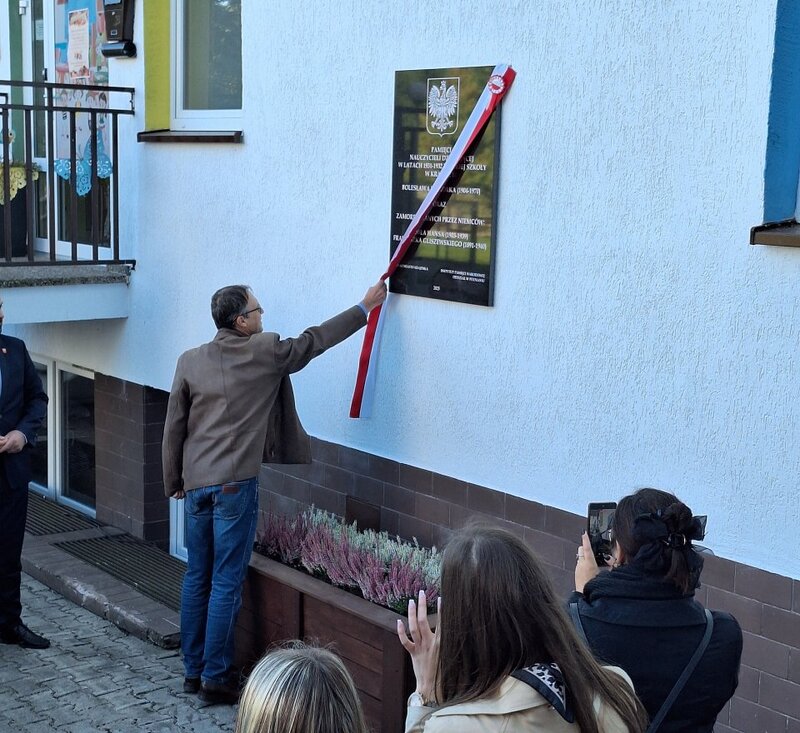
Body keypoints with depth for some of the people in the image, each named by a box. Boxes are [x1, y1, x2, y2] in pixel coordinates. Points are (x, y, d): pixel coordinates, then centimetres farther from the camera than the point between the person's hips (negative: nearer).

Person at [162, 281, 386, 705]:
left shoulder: (189, 361, 6)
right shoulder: (265, 352, -7)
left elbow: (174, 428, 8)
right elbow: (312, 341, 6)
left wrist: (173, 481, 18)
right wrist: (365, 308, 16)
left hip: (196, 483, 6)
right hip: (234, 484, -5)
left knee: (196, 579, 13)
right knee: (226, 584, 0)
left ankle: (193, 671, 22)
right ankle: (215, 678, 4)